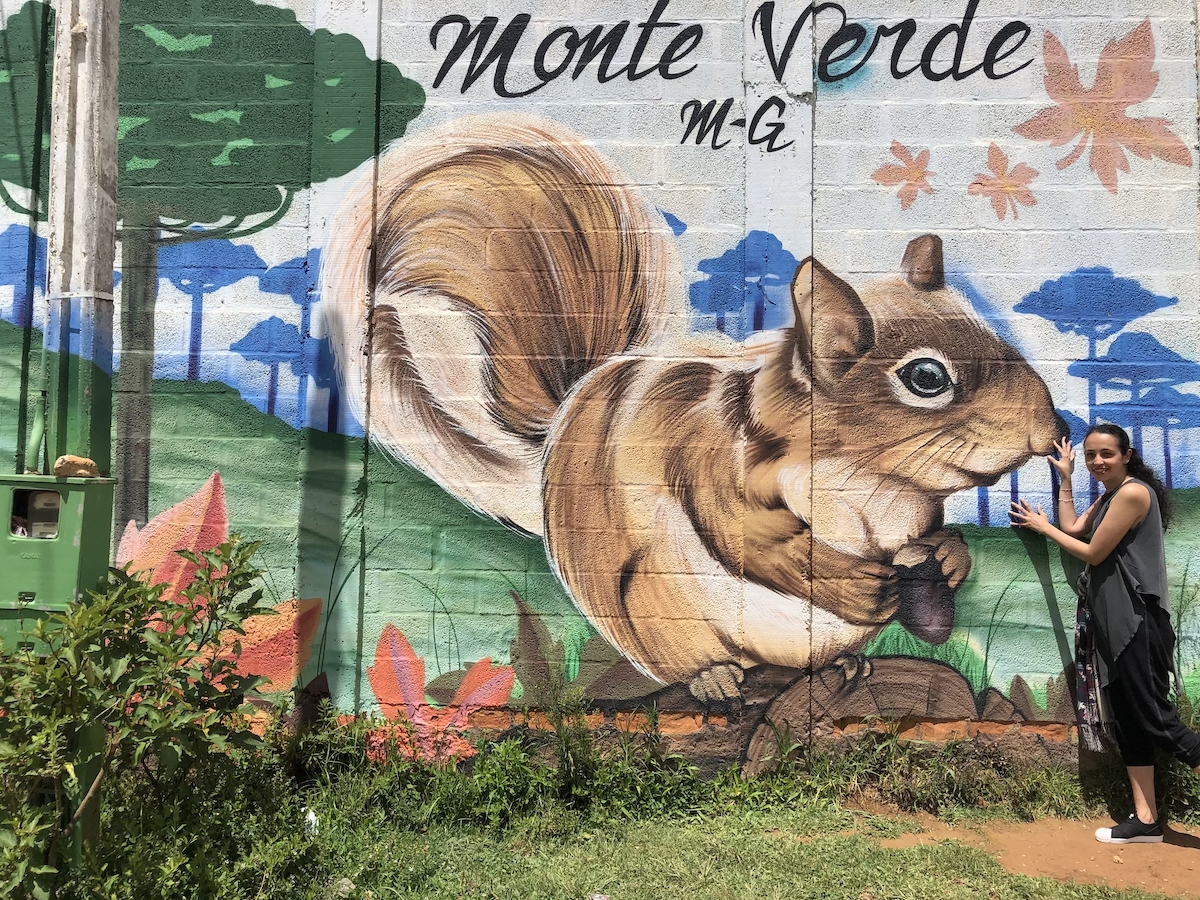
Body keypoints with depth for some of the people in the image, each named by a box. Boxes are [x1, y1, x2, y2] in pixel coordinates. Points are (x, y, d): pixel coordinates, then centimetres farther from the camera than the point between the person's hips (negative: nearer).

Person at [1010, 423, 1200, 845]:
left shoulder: (1132, 492, -14)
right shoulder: (1109, 496, 16)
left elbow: (1093, 553, -13)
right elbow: (1073, 528, 15)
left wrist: (1042, 526, 1)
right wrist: (1064, 478, 17)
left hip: (1136, 621, -10)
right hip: (1113, 624, 10)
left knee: (1153, 717, -8)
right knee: (1126, 719, 9)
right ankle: (1145, 820, 15)